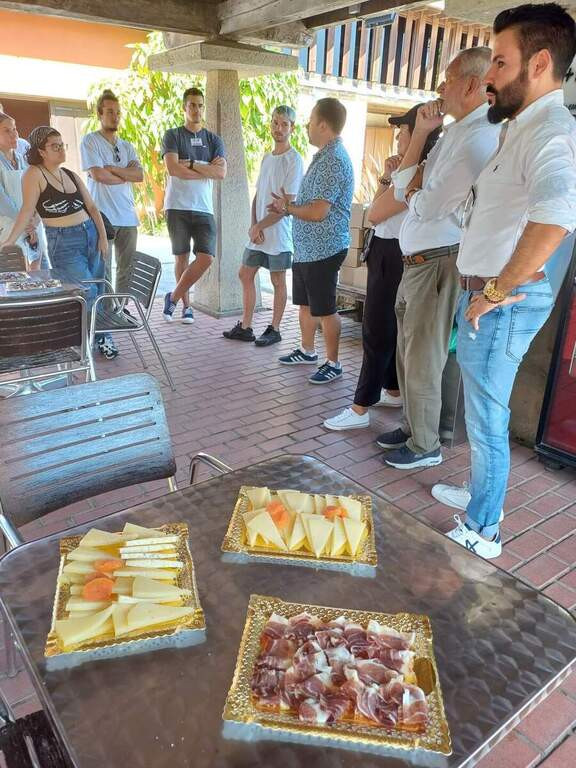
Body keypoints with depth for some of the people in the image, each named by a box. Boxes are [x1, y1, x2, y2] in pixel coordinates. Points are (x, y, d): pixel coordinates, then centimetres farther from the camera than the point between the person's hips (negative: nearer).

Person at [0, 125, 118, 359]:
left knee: (97, 291, 7)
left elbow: (91, 206, 13)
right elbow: (27, 211, -11)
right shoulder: (34, 174, -5)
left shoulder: (70, 175, 12)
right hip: (63, 243, -6)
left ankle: (97, 335, 20)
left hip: (91, 235, 6)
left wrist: (102, 236, 1)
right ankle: (101, 337, 9)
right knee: (88, 293, -8)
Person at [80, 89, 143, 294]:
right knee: (102, 270, -3)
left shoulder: (127, 146, 17)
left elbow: (140, 176, 2)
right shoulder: (90, 141, 1)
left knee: (127, 269, 7)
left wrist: (112, 169, -8)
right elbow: (98, 175, -12)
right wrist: (126, 175, 1)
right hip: (102, 216, -5)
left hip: (128, 216, 5)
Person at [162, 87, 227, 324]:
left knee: (206, 258, -9)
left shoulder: (214, 140, 13)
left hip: (204, 208, 2)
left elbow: (221, 173, -2)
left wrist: (191, 164, -9)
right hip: (177, 207, -2)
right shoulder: (172, 135, 4)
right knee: (182, 257, 4)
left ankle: (174, 297, 7)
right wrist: (207, 169, -6)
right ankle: (186, 305, 19)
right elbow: (173, 169, -12)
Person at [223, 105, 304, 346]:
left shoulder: (293, 160, -10)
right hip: (257, 232, 8)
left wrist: (260, 226, -14)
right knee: (245, 275, 9)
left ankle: (274, 330, 14)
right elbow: (257, 195, 13)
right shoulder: (267, 157, 14)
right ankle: (245, 327, 19)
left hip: (279, 232, -8)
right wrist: (254, 225, -3)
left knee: (278, 281, 3)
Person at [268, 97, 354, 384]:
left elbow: (317, 212, -24)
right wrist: (288, 205, 8)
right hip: (306, 247, 10)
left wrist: (288, 207, -8)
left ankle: (333, 363, 12)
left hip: (323, 250, -10)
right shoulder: (323, 156, 14)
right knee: (305, 303, 19)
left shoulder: (334, 161, -18)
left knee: (324, 309, -1)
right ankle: (307, 351, 34)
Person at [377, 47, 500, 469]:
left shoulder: (480, 137, -17)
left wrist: (414, 191, 0)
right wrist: (421, 132, 5)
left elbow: (429, 207, -21)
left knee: (423, 360, 2)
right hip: (417, 260, 10)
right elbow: (404, 186, 13)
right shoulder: (454, 132, 16)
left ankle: (425, 446, 19)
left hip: (437, 262, -10)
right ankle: (412, 426, 37)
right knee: (408, 354, 20)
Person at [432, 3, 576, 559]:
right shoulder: (523, 128, 16)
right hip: (484, 294, 10)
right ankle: (479, 495, 40)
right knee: (481, 411, 21)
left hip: (502, 303, -10)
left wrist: (496, 290, -28)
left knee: (487, 418, 1)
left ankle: (481, 532, 17)